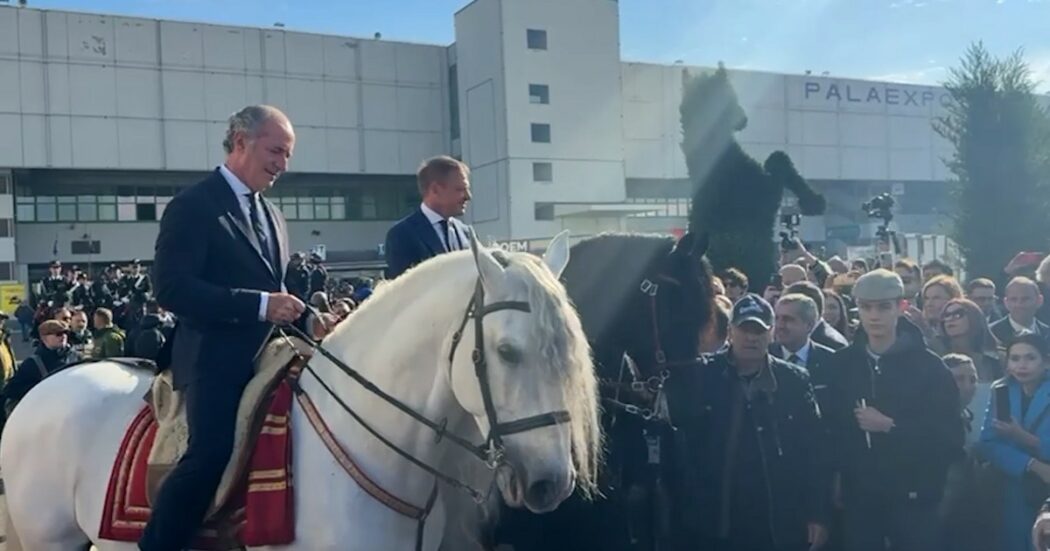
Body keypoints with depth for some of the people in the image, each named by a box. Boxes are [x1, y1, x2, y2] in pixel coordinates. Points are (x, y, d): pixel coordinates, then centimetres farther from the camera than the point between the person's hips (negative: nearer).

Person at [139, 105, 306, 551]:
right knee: (211, 455, -22)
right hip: (215, 360, -8)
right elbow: (170, 288, -17)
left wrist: (303, 316, 6)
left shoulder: (270, 213, 19)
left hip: (263, 358, 8)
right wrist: (260, 305, -23)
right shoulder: (194, 205, -7)